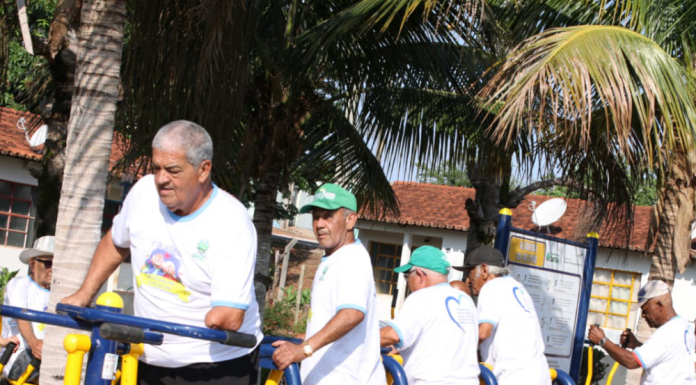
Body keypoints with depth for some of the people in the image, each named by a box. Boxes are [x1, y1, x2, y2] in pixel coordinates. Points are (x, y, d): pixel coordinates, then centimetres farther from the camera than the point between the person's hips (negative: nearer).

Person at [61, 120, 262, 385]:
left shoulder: (232, 224, -19)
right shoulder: (144, 191, -1)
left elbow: (228, 318, -24)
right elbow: (115, 243, 21)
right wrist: (84, 294, 15)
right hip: (150, 363, 6)